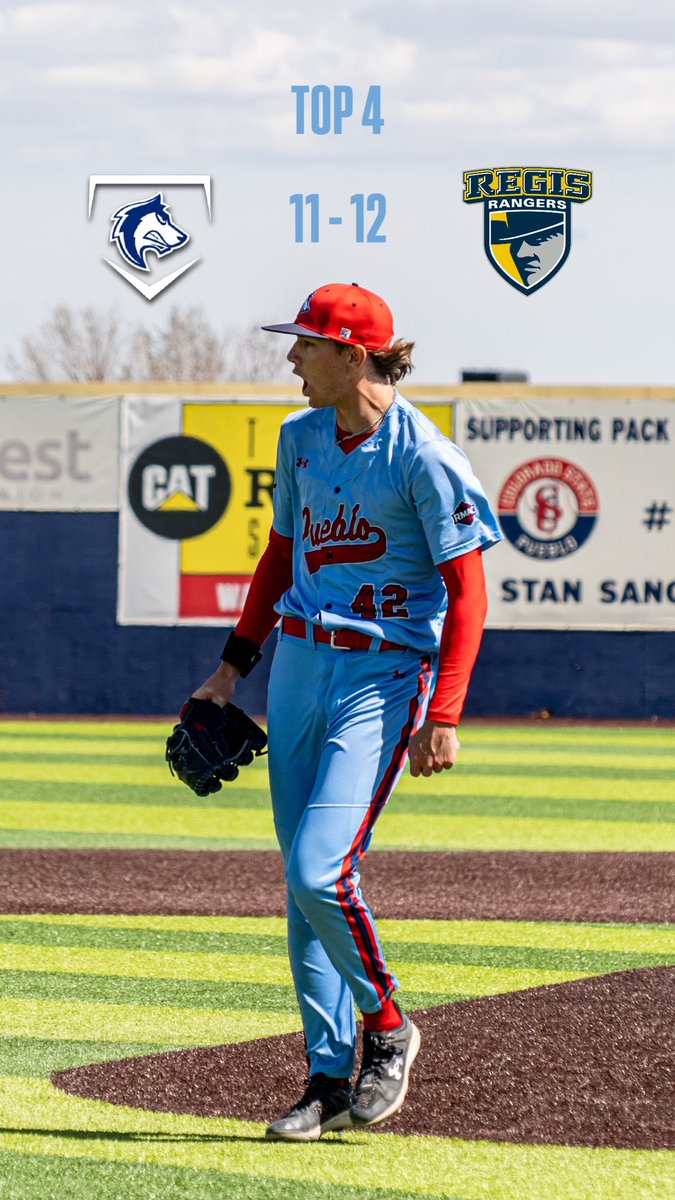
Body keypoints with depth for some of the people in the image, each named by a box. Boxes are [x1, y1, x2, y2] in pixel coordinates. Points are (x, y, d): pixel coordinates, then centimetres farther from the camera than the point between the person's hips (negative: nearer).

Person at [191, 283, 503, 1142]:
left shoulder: (422, 456, -14)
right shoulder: (302, 438, 8)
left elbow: (468, 590, -13)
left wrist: (444, 716, -19)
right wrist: (234, 666, 17)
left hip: (386, 675, -7)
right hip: (300, 665, 7)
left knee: (320, 871, -18)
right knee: (303, 884, 6)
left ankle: (385, 1024, 6)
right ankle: (329, 1078, 14)